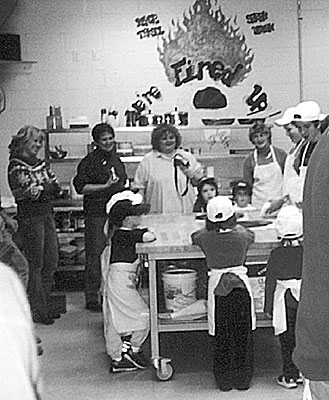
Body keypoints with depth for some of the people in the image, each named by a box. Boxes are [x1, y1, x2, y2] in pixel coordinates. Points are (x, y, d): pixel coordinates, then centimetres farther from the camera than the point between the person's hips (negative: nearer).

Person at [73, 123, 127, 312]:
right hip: (97, 214, -7)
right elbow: (80, 187, -15)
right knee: (96, 256, -4)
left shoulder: (117, 160, 16)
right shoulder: (89, 161, -7)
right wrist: (105, 186, -19)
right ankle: (92, 298, 4)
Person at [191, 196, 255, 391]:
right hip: (241, 284, 0)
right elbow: (251, 235, 18)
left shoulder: (205, 237, -7)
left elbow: (194, 236, 16)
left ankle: (224, 380, 16)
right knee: (243, 334, 10)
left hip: (217, 286, 0)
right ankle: (243, 379, 16)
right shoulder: (242, 235, -6)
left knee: (222, 335, 10)